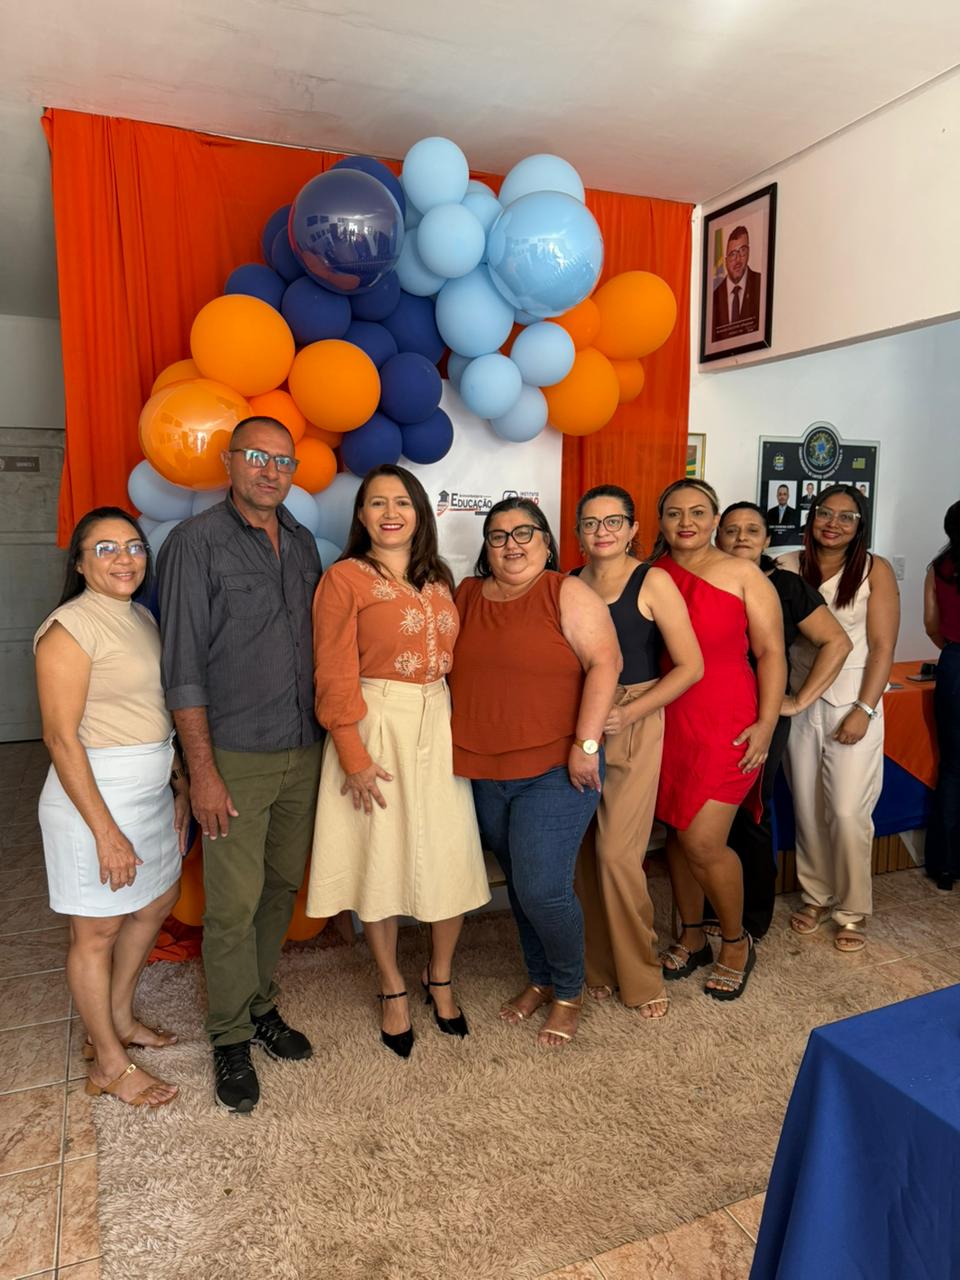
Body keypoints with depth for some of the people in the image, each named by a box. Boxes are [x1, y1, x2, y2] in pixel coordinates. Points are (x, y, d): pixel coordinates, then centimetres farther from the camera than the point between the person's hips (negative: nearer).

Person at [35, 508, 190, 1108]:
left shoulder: (142, 618, 9)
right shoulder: (70, 627, -16)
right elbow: (62, 737, -19)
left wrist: (181, 784, 11)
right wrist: (105, 830, -20)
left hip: (153, 788, 9)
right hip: (95, 792, -9)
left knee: (158, 902, 22)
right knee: (97, 930, 8)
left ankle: (119, 1019, 44)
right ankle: (109, 1064, 27)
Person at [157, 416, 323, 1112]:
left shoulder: (302, 542, 10)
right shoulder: (196, 542, -8)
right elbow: (184, 665, -11)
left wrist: (329, 738, 9)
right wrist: (203, 771, -14)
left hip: (303, 752, 6)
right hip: (236, 758, -5)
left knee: (282, 887, 15)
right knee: (234, 905, 2)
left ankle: (262, 1005, 34)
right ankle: (232, 1040, 22)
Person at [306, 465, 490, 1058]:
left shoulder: (440, 579, 12)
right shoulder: (345, 578, -4)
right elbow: (335, 676, -8)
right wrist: (353, 754, -13)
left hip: (440, 727, 5)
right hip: (377, 727, -4)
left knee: (451, 861, 7)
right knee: (381, 861, 7)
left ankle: (441, 978, 31)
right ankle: (394, 988, 29)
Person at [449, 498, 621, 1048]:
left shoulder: (568, 594, -7)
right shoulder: (466, 596, 9)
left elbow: (604, 662, -14)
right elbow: (455, 670, 16)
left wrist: (585, 743, -19)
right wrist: (464, 745, 9)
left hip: (555, 768, -5)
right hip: (485, 772, 5)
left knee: (542, 888, -6)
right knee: (520, 884, 17)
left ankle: (569, 991, 21)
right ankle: (540, 978, 38)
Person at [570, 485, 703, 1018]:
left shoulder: (653, 583, -5)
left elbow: (690, 666, -8)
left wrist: (628, 713, -14)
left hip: (634, 724, -4)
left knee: (616, 852, -6)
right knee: (580, 849, 5)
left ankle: (640, 976, 16)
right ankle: (596, 967, 25)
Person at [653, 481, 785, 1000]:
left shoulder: (741, 574, -2)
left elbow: (771, 652, -2)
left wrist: (766, 723, -10)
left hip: (725, 724, -4)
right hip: (665, 723, 4)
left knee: (702, 841, -7)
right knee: (677, 834, 12)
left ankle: (736, 941, 20)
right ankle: (691, 937, 33)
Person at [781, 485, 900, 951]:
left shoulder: (875, 570, -3)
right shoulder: (788, 568, 2)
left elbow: (882, 647, -5)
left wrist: (863, 711, -12)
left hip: (852, 702, -2)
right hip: (800, 702, 3)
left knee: (847, 812, -4)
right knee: (807, 808, 10)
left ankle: (852, 911, 16)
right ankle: (816, 896, 29)